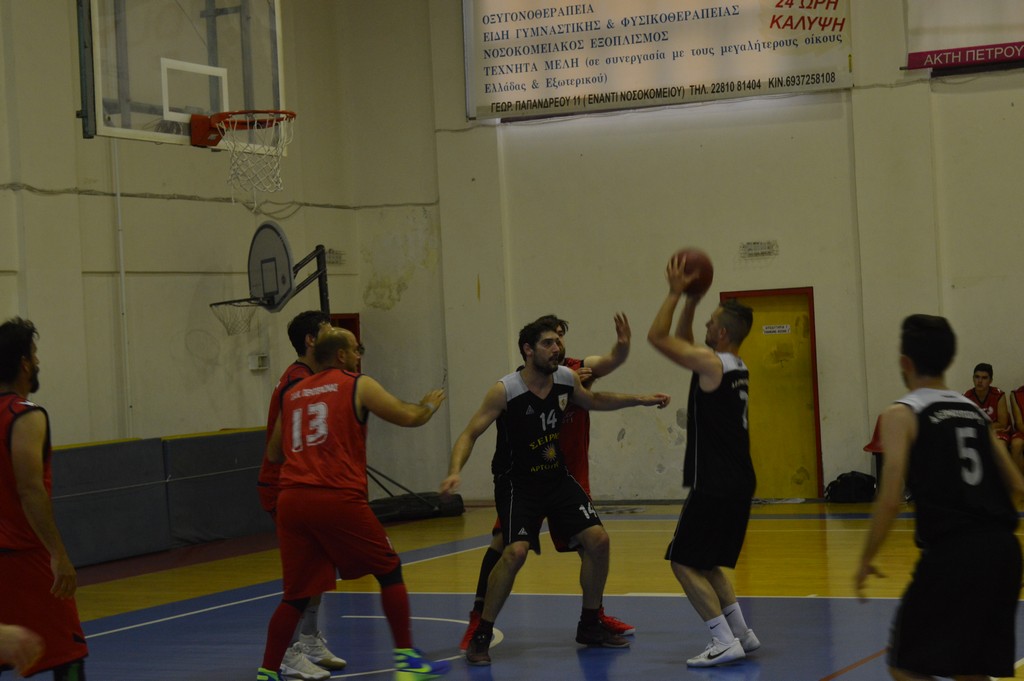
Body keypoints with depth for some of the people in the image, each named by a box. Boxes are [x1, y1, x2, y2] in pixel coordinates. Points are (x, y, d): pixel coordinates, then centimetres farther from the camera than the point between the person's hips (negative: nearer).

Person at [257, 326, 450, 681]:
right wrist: (429, 404, 25)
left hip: (292, 501, 5)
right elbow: (408, 417, 4)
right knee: (389, 571, 12)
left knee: (296, 595, 13)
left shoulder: (293, 394, 20)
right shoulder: (358, 385, 6)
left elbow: (273, 454, 26)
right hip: (338, 498, -4)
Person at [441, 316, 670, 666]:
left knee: (597, 539, -2)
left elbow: (593, 401, 18)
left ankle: (589, 626, 18)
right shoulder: (505, 391, -21)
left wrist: (640, 400, 14)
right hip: (517, 483, -6)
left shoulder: (567, 378, -5)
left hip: (557, 477, 6)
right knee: (515, 552, -24)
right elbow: (470, 434, -20)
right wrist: (455, 472, -37)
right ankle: (481, 635, -8)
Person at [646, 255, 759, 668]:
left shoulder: (711, 364, -15)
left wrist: (675, 292, -4)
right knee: (706, 562, 20)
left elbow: (657, 337, -11)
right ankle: (741, 633, 17)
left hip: (714, 486, -9)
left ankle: (725, 641, -8)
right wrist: (690, 301, 19)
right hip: (738, 482, 9)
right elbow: (682, 343, 26)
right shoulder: (738, 368, 12)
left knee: (684, 562, -2)